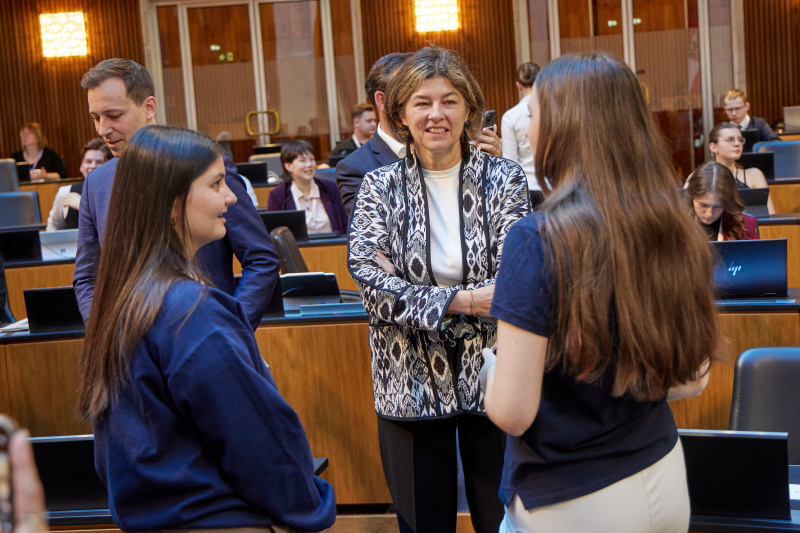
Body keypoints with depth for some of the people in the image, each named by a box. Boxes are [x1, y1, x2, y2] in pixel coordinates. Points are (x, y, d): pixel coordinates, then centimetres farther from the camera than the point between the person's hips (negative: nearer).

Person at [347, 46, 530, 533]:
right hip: (411, 383, 1)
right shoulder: (379, 188, 0)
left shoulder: (504, 179, -2)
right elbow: (372, 284, -12)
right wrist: (460, 301, -22)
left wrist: (413, 298, -19)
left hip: (489, 374, 0)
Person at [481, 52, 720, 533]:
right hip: (665, 480, 6)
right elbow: (692, 379, 5)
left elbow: (511, 412, -21)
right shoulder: (673, 227, -5)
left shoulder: (539, 239, -22)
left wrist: (486, 363, -1)